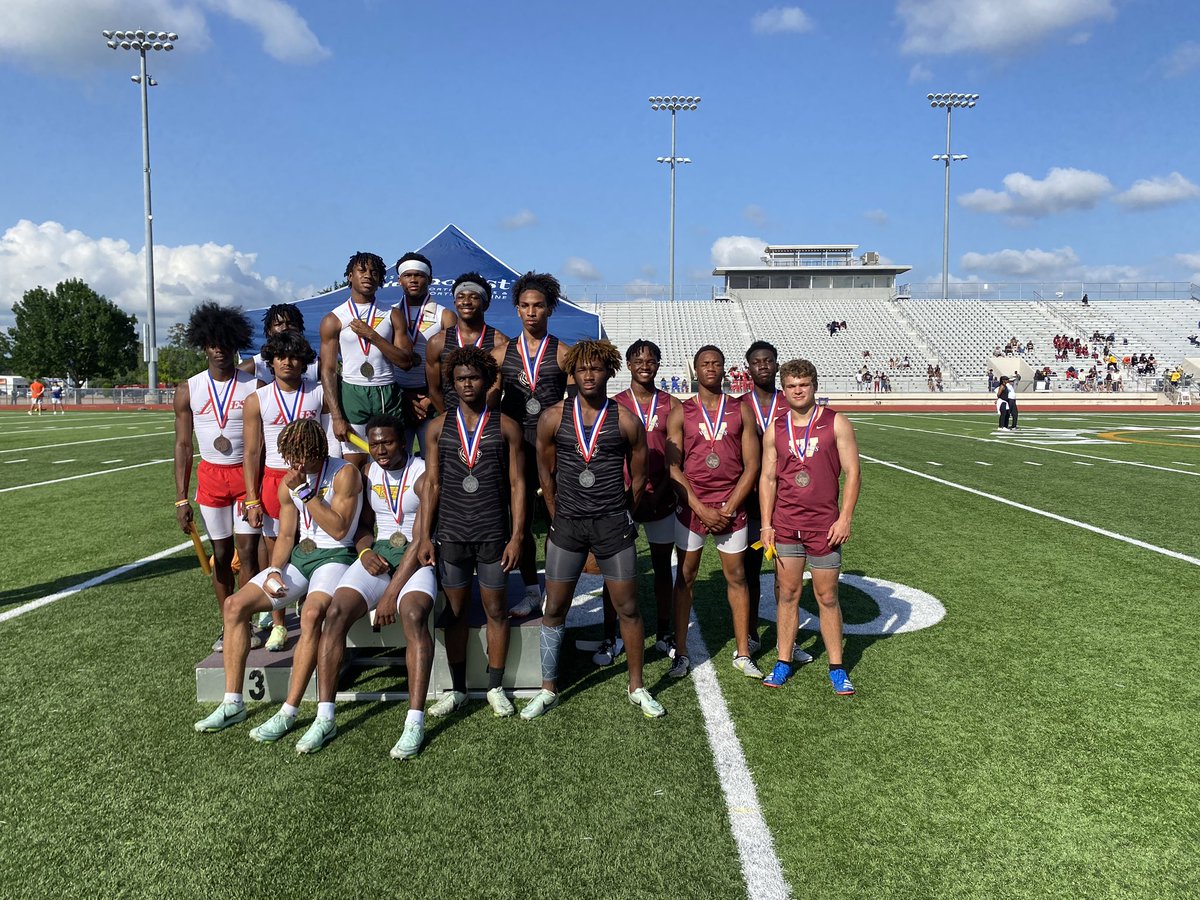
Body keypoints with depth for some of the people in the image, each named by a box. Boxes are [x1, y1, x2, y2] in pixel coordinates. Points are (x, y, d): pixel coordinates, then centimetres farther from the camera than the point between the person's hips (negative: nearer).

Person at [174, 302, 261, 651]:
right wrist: (181, 499, 0)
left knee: (247, 550, -4)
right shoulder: (189, 390, 1)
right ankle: (226, 624, 20)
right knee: (221, 554, 9)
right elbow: (183, 446, 4)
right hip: (210, 476, 2)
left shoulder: (254, 387, -5)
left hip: (247, 474, -2)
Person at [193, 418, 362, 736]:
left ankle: (289, 712, -27)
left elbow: (338, 529, -18)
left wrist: (304, 490, -18)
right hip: (299, 555, 7)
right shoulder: (288, 483, 9)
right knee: (235, 604, -8)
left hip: (335, 556, -7)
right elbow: (285, 536, 15)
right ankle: (232, 703, -4)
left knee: (311, 613, -35)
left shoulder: (344, 474, -11)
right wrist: (274, 570, -4)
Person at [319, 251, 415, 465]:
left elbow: (406, 362, 0)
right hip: (352, 393, -1)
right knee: (354, 466, -5)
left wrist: (372, 335, -10)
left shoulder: (392, 315, 9)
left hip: (387, 394, 1)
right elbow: (328, 370, 1)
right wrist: (337, 417, -8)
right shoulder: (334, 319, 5)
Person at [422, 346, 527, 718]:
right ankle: (456, 688, 19)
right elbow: (432, 484, 6)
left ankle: (495, 687, 18)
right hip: (451, 533, 2)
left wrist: (517, 536, -7)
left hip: (494, 533, -1)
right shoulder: (439, 427, 6)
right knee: (455, 610, 8)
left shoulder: (506, 427, 1)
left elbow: (517, 485, -1)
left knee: (496, 609, 5)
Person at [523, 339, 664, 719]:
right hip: (567, 525, 1)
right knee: (554, 609, 7)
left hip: (613, 526, -1)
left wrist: (617, 516, 10)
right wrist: (559, 516, 10)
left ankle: (637, 687, 22)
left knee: (628, 608, 5)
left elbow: (638, 478, 5)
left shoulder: (626, 421, -4)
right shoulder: (553, 418, -2)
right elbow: (545, 473, 8)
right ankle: (548, 689, 22)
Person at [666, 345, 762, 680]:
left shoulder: (741, 411, 4)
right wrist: (702, 509, -12)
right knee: (685, 577, 5)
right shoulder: (680, 413, 1)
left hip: (731, 507, 1)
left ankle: (742, 654, 17)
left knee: (736, 577, 7)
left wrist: (729, 507, -9)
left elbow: (751, 466, 0)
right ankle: (681, 653, 14)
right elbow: (674, 468, -5)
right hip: (691, 507, -1)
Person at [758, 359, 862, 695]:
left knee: (827, 597, 6)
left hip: (824, 526, -2)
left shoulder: (836, 424, -2)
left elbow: (852, 473, -3)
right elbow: (767, 478, 7)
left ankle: (837, 668, 18)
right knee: (788, 594, 8)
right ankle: (783, 663, 18)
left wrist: (844, 519, -11)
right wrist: (766, 524, 0)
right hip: (784, 525, 2)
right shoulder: (775, 430, 5)